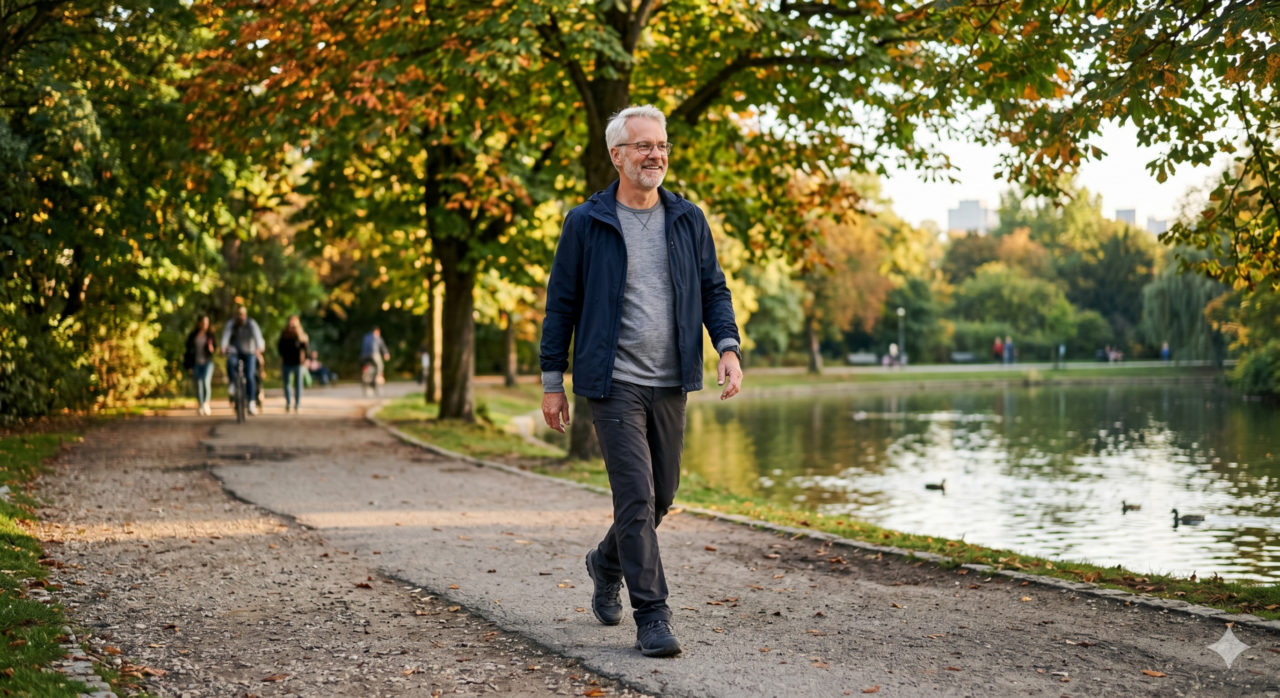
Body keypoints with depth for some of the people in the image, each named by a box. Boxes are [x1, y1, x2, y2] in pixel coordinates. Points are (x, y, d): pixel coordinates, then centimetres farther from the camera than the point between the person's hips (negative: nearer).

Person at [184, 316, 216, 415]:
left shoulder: (210, 335, 5)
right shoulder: (192, 336, 4)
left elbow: (214, 347, 13)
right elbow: (188, 351, 6)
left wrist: (211, 349, -13)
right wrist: (189, 366, 2)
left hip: (207, 363, -1)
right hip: (196, 364, 1)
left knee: (206, 381, -22)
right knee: (198, 385, 2)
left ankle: (206, 403, -11)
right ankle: (200, 407, 9)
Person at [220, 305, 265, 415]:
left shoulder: (251, 324, -13)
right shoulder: (231, 324, -9)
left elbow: (257, 335, -29)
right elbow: (226, 335, -26)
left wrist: (259, 348, -50)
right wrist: (223, 346, -48)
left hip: (249, 353, -1)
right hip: (235, 352, 1)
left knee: (250, 376, -16)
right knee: (230, 362, -34)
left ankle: (252, 402, -10)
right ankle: (233, 384, -13)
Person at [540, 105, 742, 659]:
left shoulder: (688, 220, 8)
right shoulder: (586, 223, -2)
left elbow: (713, 289, 11)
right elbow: (561, 304, 2)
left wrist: (728, 347, -6)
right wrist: (552, 382, 0)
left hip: (670, 384, 5)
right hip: (613, 383, -4)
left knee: (661, 496, 13)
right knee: (636, 497, -11)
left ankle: (606, 564, 41)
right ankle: (651, 618, -4)